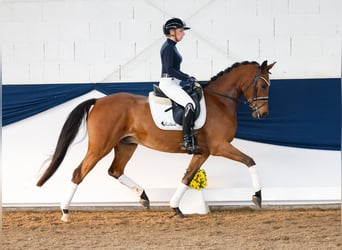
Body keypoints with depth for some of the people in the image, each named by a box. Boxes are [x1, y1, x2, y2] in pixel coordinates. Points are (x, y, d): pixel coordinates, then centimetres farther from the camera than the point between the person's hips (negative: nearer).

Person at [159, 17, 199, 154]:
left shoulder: (172, 46, 17)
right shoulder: (168, 47, -13)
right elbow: (169, 69, -21)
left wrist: (187, 77, 12)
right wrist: (186, 78, -17)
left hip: (174, 83, 11)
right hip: (168, 83, -11)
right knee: (190, 104, -26)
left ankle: (191, 135, 9)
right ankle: (187, 140, -26)